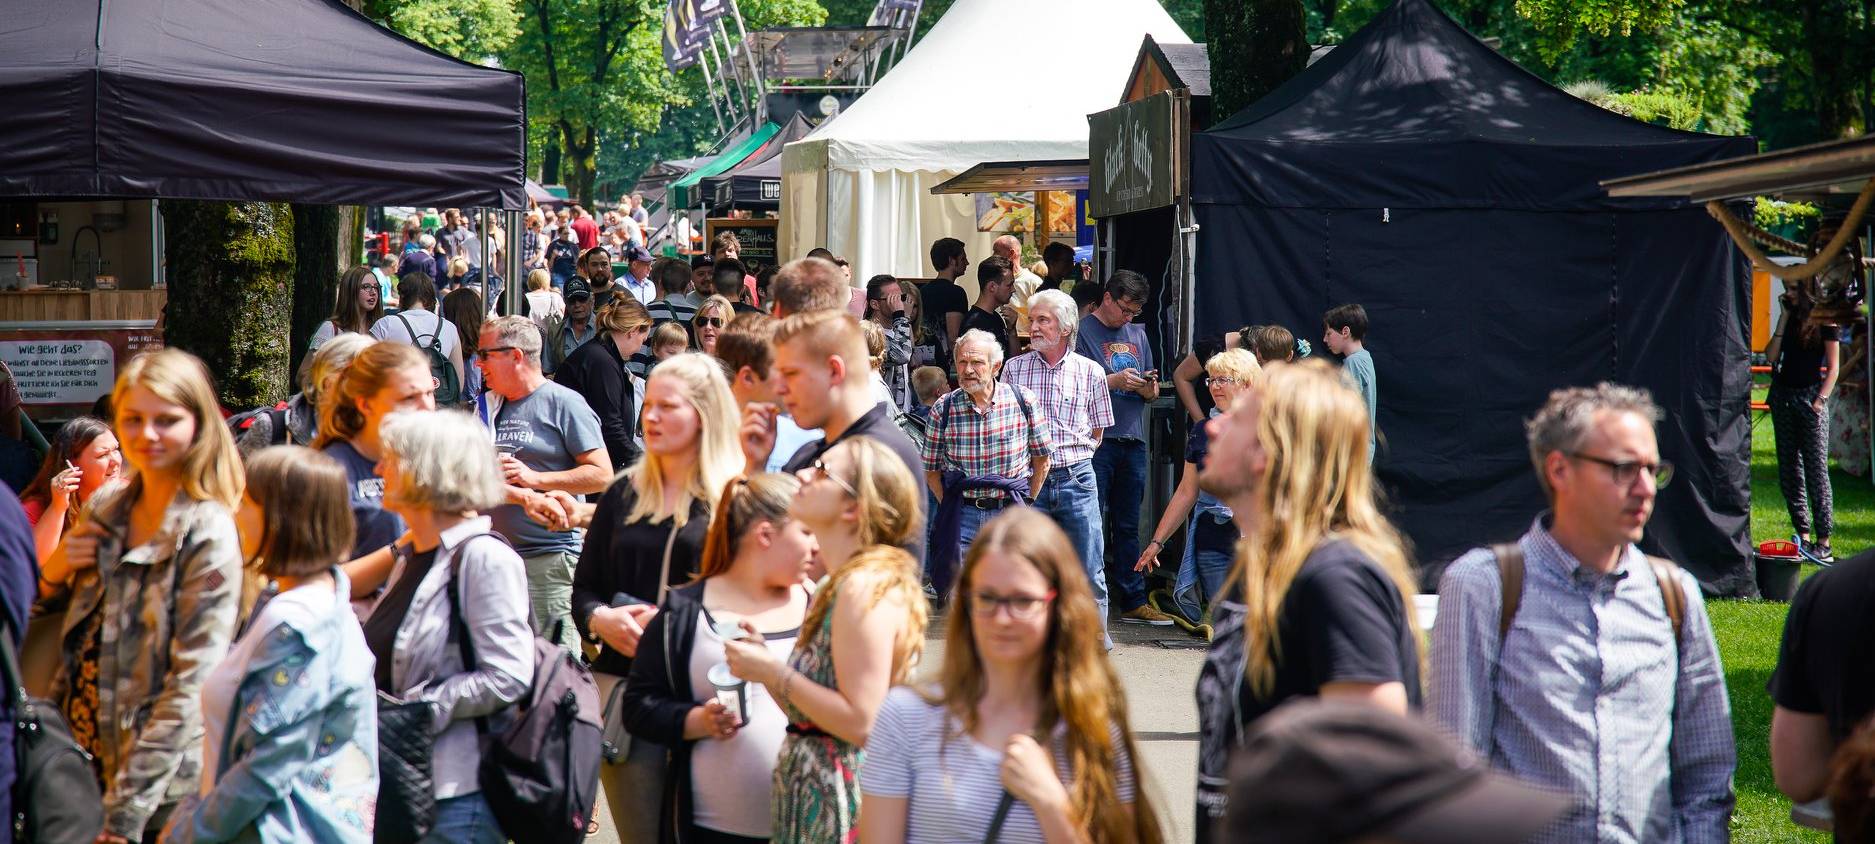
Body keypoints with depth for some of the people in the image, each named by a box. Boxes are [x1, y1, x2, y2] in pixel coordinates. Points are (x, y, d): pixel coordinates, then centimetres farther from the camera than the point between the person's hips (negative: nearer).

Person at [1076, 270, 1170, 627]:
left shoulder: (1137, 334, 18)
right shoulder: (1082, 332, -2)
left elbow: (1152, 393, 20)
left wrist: (1148, 387, -3)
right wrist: (1114, 381, -17)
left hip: (1132, 440, 6)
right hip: (1096, 440, -6)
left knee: (1127, 526, 10)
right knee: (1093, 523, -5)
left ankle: (1133, 602, 14)